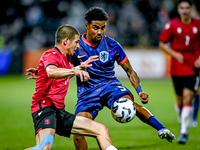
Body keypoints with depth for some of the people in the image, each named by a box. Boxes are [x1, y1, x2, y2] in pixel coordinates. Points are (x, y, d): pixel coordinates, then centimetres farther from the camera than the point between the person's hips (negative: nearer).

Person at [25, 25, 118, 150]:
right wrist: (75, 71, -46)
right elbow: (51, 72, -35)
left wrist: (81, 67, 43)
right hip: (45, 107, -10)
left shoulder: (66, 58, 20)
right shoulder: (50, 55, -9)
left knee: (102, 130, 6)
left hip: (60, 112, 10)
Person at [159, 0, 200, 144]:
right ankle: (183, 123, 35)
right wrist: (175, 54, -11)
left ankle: (184, 132, -10)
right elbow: (162, 44, 3)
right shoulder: (172, 25, -2)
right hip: (177, 68, 1)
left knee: (187, 98, -14)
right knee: (180, 100, 7)